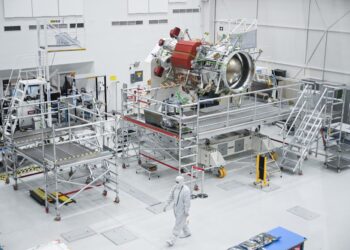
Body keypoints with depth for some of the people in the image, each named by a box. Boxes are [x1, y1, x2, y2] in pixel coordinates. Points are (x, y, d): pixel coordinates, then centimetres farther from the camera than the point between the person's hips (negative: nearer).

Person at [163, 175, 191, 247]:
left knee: (178, 224, -1)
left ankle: (172, 240, 5)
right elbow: (170, 197, 1)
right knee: (181, 221, 25)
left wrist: (187, 212, -19)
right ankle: (187, 233, 47)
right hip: (176, 208, 8)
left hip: (182, 209, -8)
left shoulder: (186, 190, -29)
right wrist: (166, 205, 1)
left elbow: (187, 202, -24)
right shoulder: (175, 187, -7)